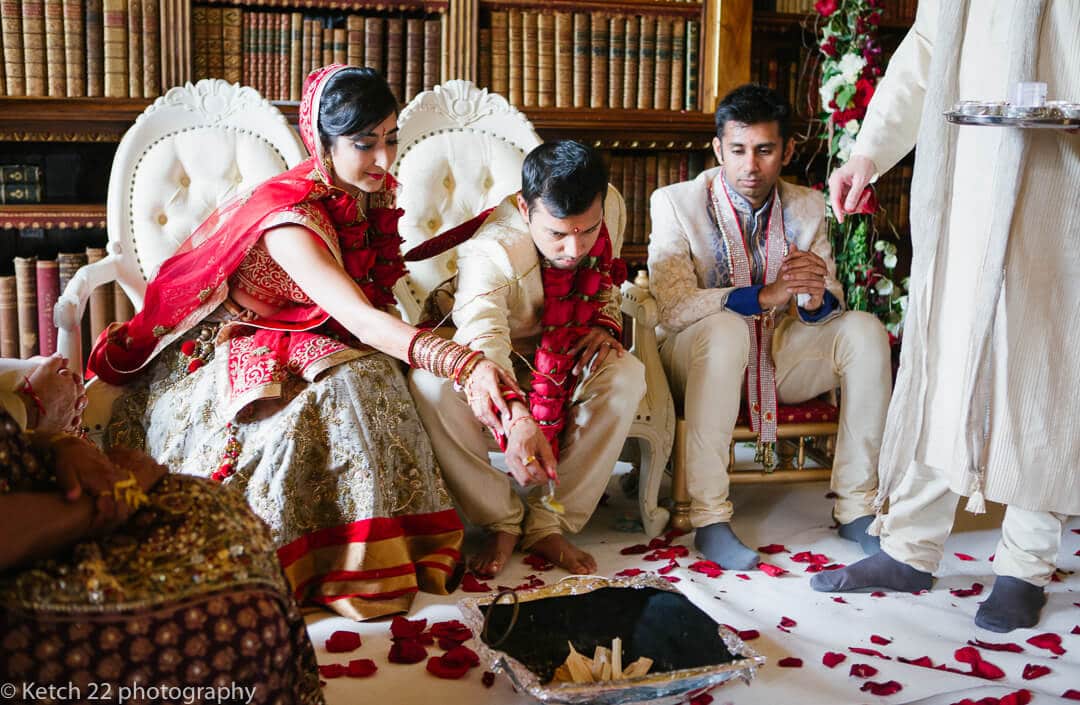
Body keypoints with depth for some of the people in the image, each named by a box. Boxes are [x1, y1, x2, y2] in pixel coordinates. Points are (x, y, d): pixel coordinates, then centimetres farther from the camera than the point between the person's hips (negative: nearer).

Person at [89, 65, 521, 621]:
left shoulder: (366, 197, -4)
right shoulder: (289, 218, -30)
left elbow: (377, 302, 4)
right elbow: (359, 320, -42)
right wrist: (465, 364, -55)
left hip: (294, 349, 7)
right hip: (212, 357, -7)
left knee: (368, 378, -22)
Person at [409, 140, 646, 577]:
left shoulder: (609, 207, -16)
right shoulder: (491, 250, -34)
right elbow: (484, 343, -52)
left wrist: (605, 324, -15)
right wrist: (516, 420, -70)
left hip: (566, 354, 4)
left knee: (625, 376, -29)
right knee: (431, 384, -37)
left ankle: (548, 525, -20)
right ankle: (502, 522, -18)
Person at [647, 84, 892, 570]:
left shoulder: (807, 208, 2)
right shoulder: (675, 203, -10)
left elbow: (828, 307, 0)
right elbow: (673, 306, -22)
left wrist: (817, 299, -26)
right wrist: (764, 295, -34)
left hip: (778, 357, 4)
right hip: (696, 358, -4)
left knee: (865, 330, -19)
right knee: (724, 328, -37)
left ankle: (856, 507, -13)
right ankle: (708, 518, -32)